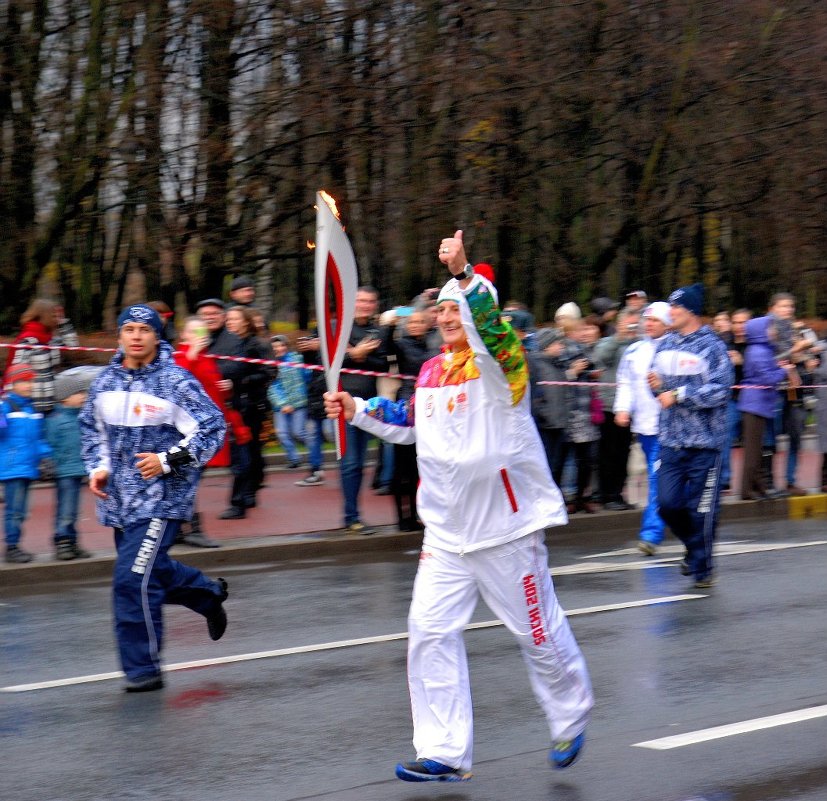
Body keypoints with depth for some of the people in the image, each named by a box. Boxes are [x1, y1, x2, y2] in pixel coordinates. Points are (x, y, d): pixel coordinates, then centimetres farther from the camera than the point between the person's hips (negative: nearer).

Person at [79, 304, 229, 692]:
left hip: (161, 497, -7)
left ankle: (143, 669, -3)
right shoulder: (105, 382, 7)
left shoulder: (176, 382, -12)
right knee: (152, 571, 20)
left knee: (133, 581, -14)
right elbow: (92, 429, 22)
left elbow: (213, 429, -11)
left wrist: (168, 460, -18)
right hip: (119, 499, 7)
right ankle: (209, 593, 48)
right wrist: (98, 467, 7)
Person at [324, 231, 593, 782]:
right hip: (447, 530, 6)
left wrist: (464, 275, -47)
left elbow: (489, 326, -36)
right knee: (431, 632, -2)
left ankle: (571, 717, 34)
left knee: (538, 633, 8)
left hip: (508, 528, -6)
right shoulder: (433, 370, 9)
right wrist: (358, 410, 11)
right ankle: (445, 753, 3)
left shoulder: (501, 362, -12)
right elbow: (410, 424, 23)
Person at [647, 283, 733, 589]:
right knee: (668, 503, 2)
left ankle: (702, 567, 14)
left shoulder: (712, 346, -8)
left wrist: (678, 395, -16)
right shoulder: (665, 345, 11)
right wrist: (657, 385, -3)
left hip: (705, 442, -5)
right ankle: (694, 546, 29)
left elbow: (720, 391, -17)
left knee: (702, 510, -1)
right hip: (671, 441, 5)